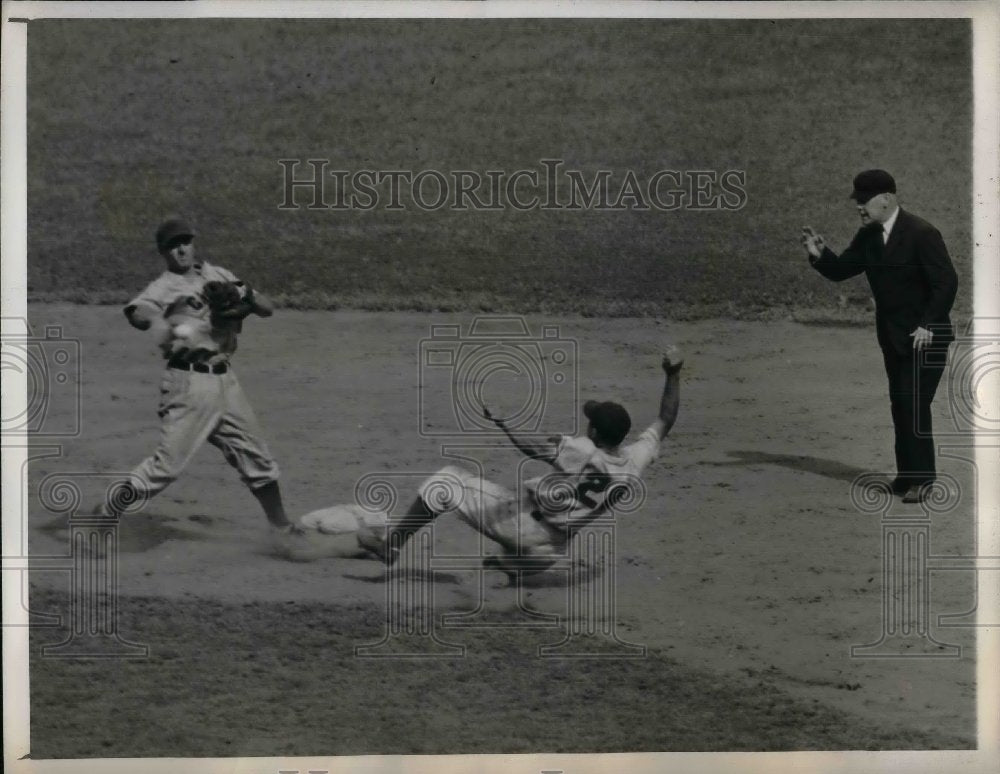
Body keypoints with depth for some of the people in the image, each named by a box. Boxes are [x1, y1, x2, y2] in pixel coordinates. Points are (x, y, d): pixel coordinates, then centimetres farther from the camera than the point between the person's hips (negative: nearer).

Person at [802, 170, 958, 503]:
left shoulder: (922, 234, -17)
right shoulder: (868, 236, 4)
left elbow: (947, 282, -18)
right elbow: (840, 270, 5)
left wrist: (928, 325, -23)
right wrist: (819, 254, -15)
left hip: (925, 335, -7)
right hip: (893, 336, 7)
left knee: (914, 402, -13)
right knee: (899, 405, 11)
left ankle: (921, 477, -5)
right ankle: (908, 473, 21)